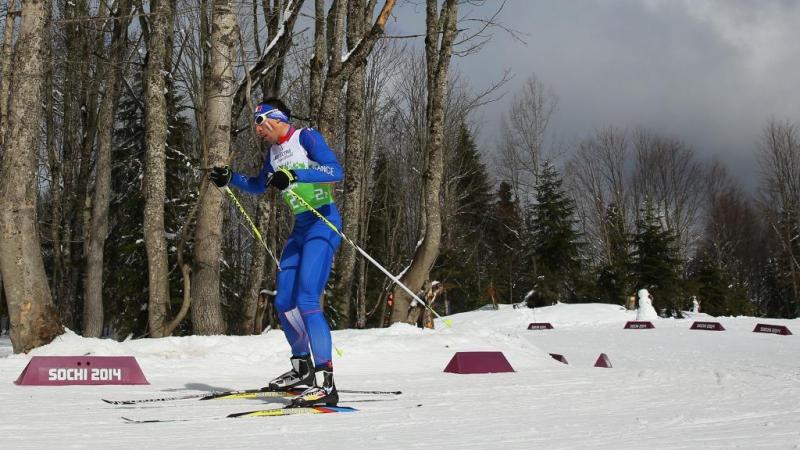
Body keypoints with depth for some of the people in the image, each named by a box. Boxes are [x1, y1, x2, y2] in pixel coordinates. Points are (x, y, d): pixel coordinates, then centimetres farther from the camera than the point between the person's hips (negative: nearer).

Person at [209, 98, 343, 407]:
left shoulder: (306, 137, -9)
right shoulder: (274, 152, 15)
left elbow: (335, 172, -23)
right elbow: (258, 186, 32)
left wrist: (294, 175, -31)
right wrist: (229, 179, 18)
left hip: (322, 224, -9)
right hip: (300, 229, 9)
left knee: (307, 301, -20)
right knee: (284, 303, 10)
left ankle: (325, 384, -23)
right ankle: (302, 368, 30)